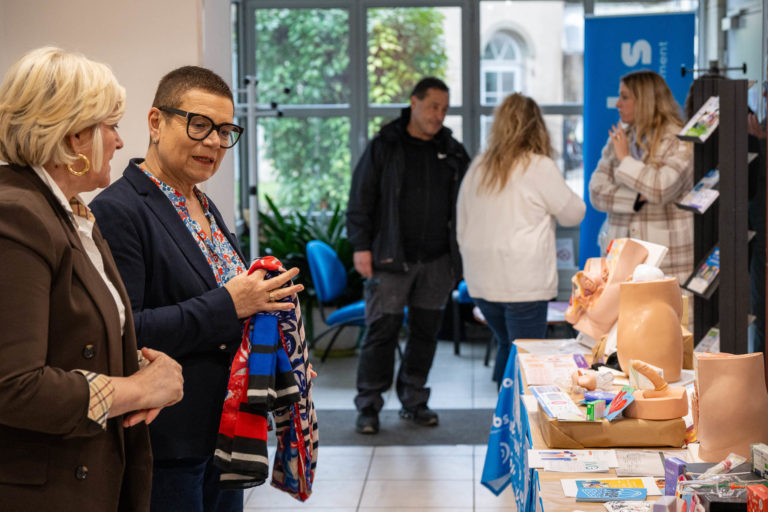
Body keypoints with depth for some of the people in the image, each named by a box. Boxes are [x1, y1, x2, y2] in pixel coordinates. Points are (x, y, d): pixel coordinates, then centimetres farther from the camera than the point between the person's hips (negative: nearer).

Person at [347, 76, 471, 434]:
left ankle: (413, 401, 21)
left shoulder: (453, 153, 11)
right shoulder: (384, 146, 0)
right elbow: (361, 199, -2)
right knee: (382, 331, -5)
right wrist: (361, 246, -9)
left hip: (436, 261, 4)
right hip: (391, 259, -4)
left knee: (425, 332, 8)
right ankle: (368, 406, 5)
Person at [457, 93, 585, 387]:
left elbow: (462, 227, 15)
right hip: (523, 283, -6)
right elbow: (574, 214, 2)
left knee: (508, 347, 20)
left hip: (481, 280, 6)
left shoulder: (477, 168, 9)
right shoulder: (539, 167, -8)